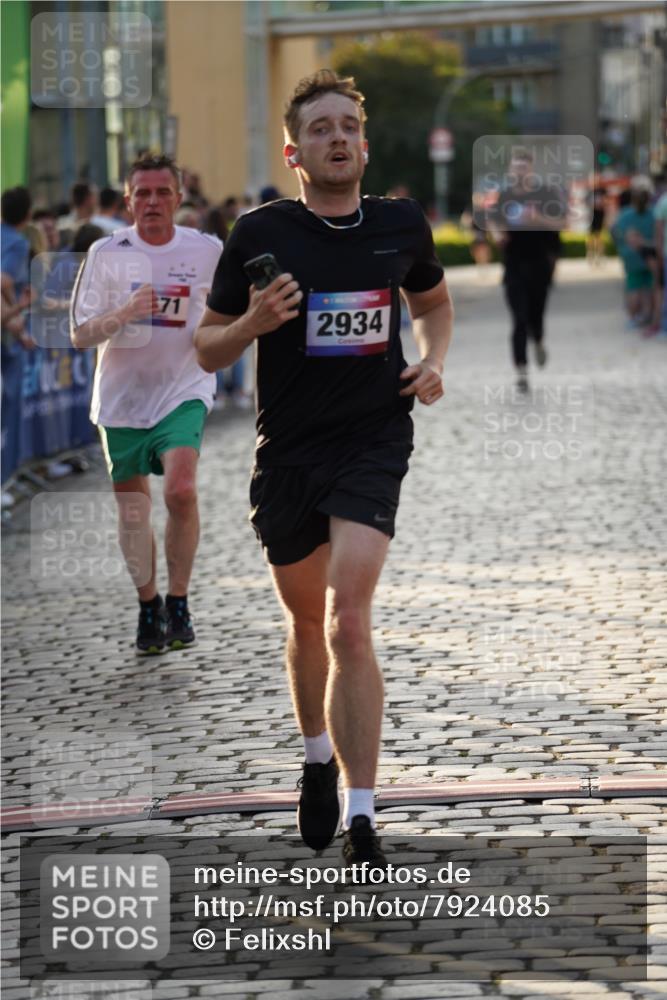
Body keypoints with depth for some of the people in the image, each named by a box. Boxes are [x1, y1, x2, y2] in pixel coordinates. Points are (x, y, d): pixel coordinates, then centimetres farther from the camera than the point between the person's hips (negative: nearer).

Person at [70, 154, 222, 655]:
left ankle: (178, 603, -6)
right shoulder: (106, 253, -3)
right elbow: (81, 335, -5)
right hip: (122, 397, 1)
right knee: (133, 512, 7)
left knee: (181, 490, -22)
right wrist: (124, 314, -23)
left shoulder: (207, 251, -2)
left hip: (183, 392, -1)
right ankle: (148, 606, 28)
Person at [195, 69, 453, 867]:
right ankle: (319, 762, 44)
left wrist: (433, 362, 4)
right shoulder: (260, 235, -4)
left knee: (348, 623, -17)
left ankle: (359, 820, -16)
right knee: (307, 622, 16)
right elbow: (207, 348, 3)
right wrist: (252, 323, -17)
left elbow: (432, 301, 24)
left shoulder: (401, 225, 3)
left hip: (374, 442, -1)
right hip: (288, 450, 1)